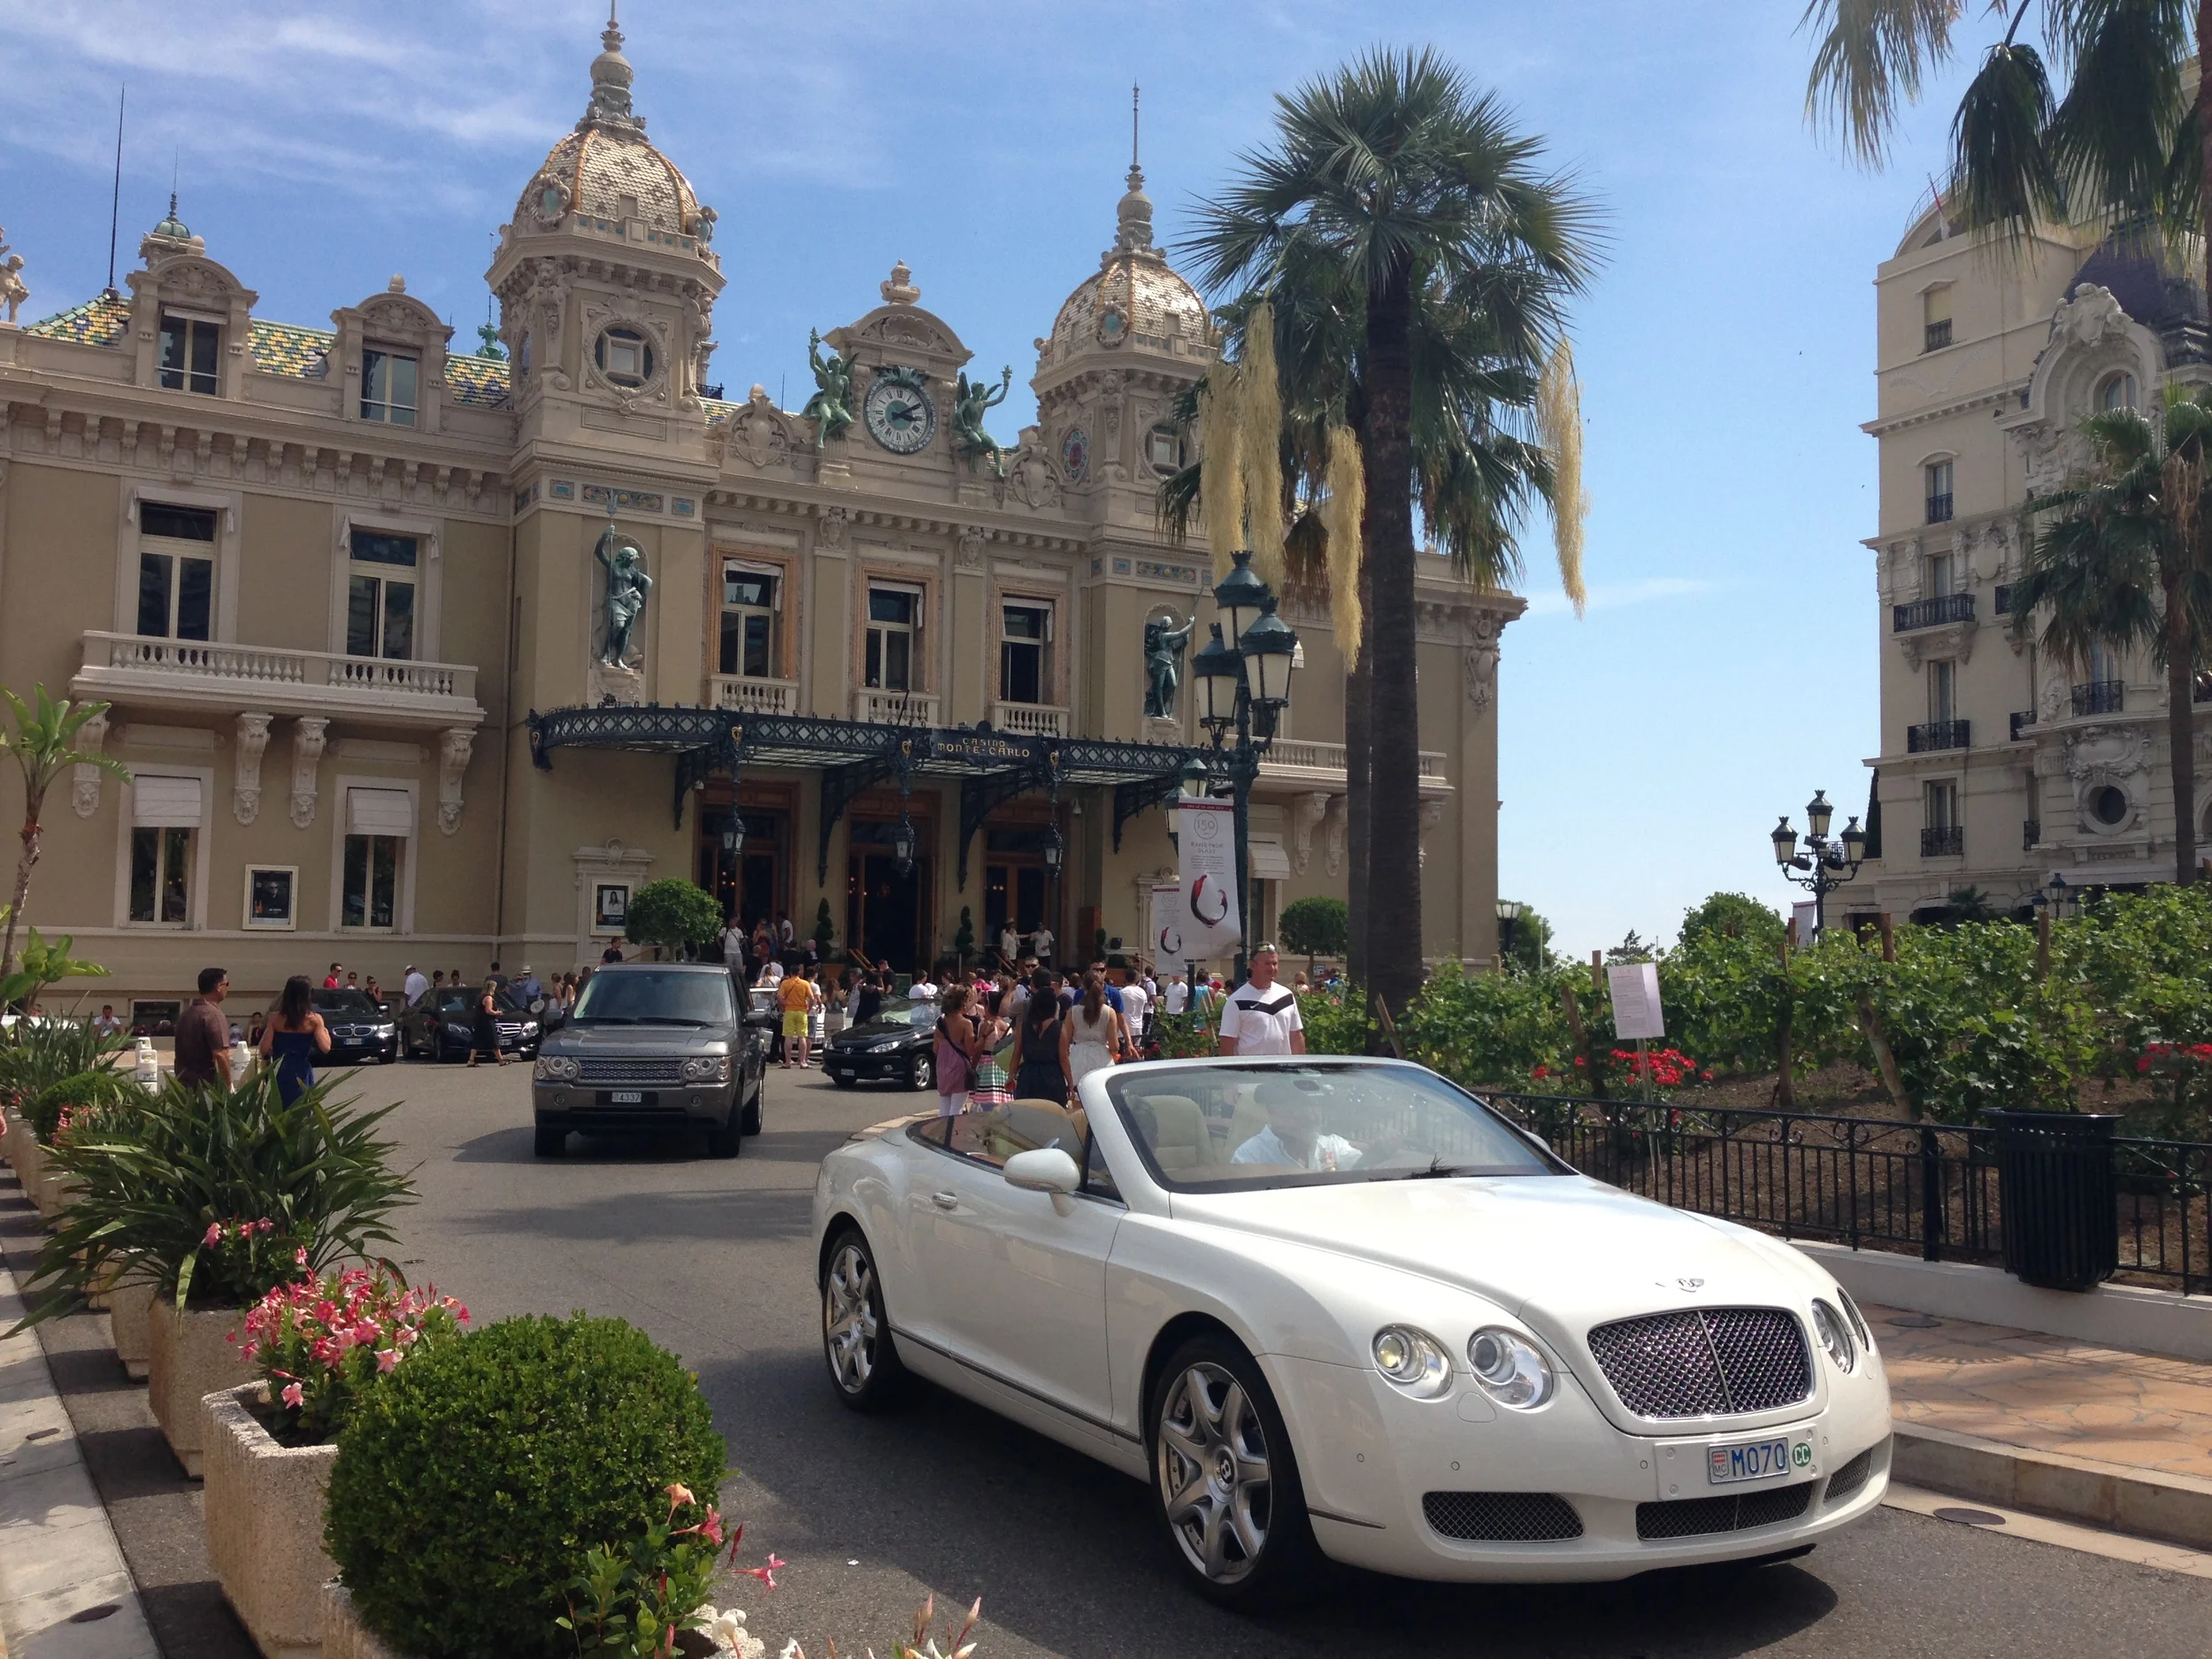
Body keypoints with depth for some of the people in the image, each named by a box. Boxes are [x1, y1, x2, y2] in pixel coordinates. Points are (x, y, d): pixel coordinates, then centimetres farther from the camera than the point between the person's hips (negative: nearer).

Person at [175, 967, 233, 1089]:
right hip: (208, 1086, -8)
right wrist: (228, 1086, -14)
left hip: (184, 1084, 8)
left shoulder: (185, 1014, 13)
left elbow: (182, 1052, 20)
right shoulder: (213, 1014, -14)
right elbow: (220, 1054, -22)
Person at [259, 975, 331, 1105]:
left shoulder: (275, 1018, -2)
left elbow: (264, 1049, -6)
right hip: (301, 1073, -1)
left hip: (280, 1073, 2)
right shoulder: (314, 1019, -6)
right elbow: (325, 1048, -10)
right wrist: (326, 1032, 8)